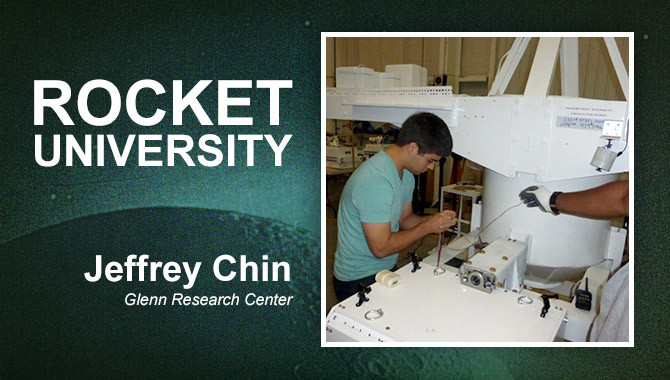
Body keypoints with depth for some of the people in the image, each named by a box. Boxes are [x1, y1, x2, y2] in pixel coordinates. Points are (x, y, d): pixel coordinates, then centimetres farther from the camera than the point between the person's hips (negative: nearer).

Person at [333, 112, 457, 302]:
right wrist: (428, 227, -17)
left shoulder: (405, 173, 5)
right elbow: (381, 247, -25)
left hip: (387, 269, 9)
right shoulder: (374, 181, -27)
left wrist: (435, 219, -4)